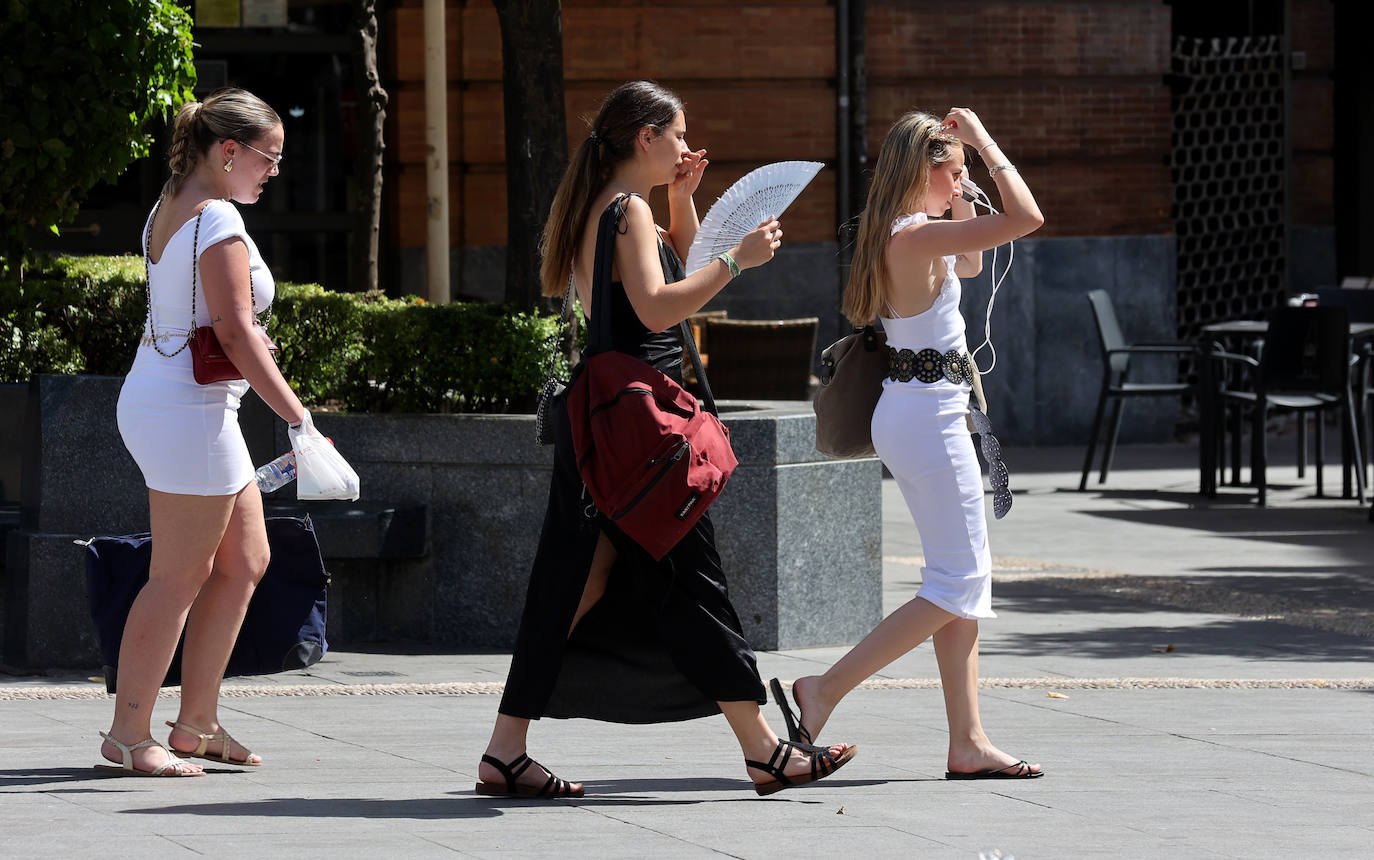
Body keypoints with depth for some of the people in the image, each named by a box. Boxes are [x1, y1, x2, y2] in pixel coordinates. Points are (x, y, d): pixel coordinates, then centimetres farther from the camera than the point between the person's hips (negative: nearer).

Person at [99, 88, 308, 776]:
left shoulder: (168, 210, 14)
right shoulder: (219, 222, -15)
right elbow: (237, 335, -20)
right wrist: (299, 416, -17)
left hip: (161, 398, 10)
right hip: (187, 409, -10)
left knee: (245, 560, 15)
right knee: (179, 579, -5)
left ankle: (197, 723, 17)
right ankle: (130, 735, -2)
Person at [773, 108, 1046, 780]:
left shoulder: (897, 234, 10)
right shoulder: (916, 236, -19)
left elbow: (970, 265, 28)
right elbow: (1026, 218, -25)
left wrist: (959, 196, 17)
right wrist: (985, 144, -14)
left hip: (912, 414, 10)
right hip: (929, 415, -10)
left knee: (965, 584, 10)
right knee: (958, 585, -6)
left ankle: (968, 743, 10)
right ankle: (823, 691, -7)